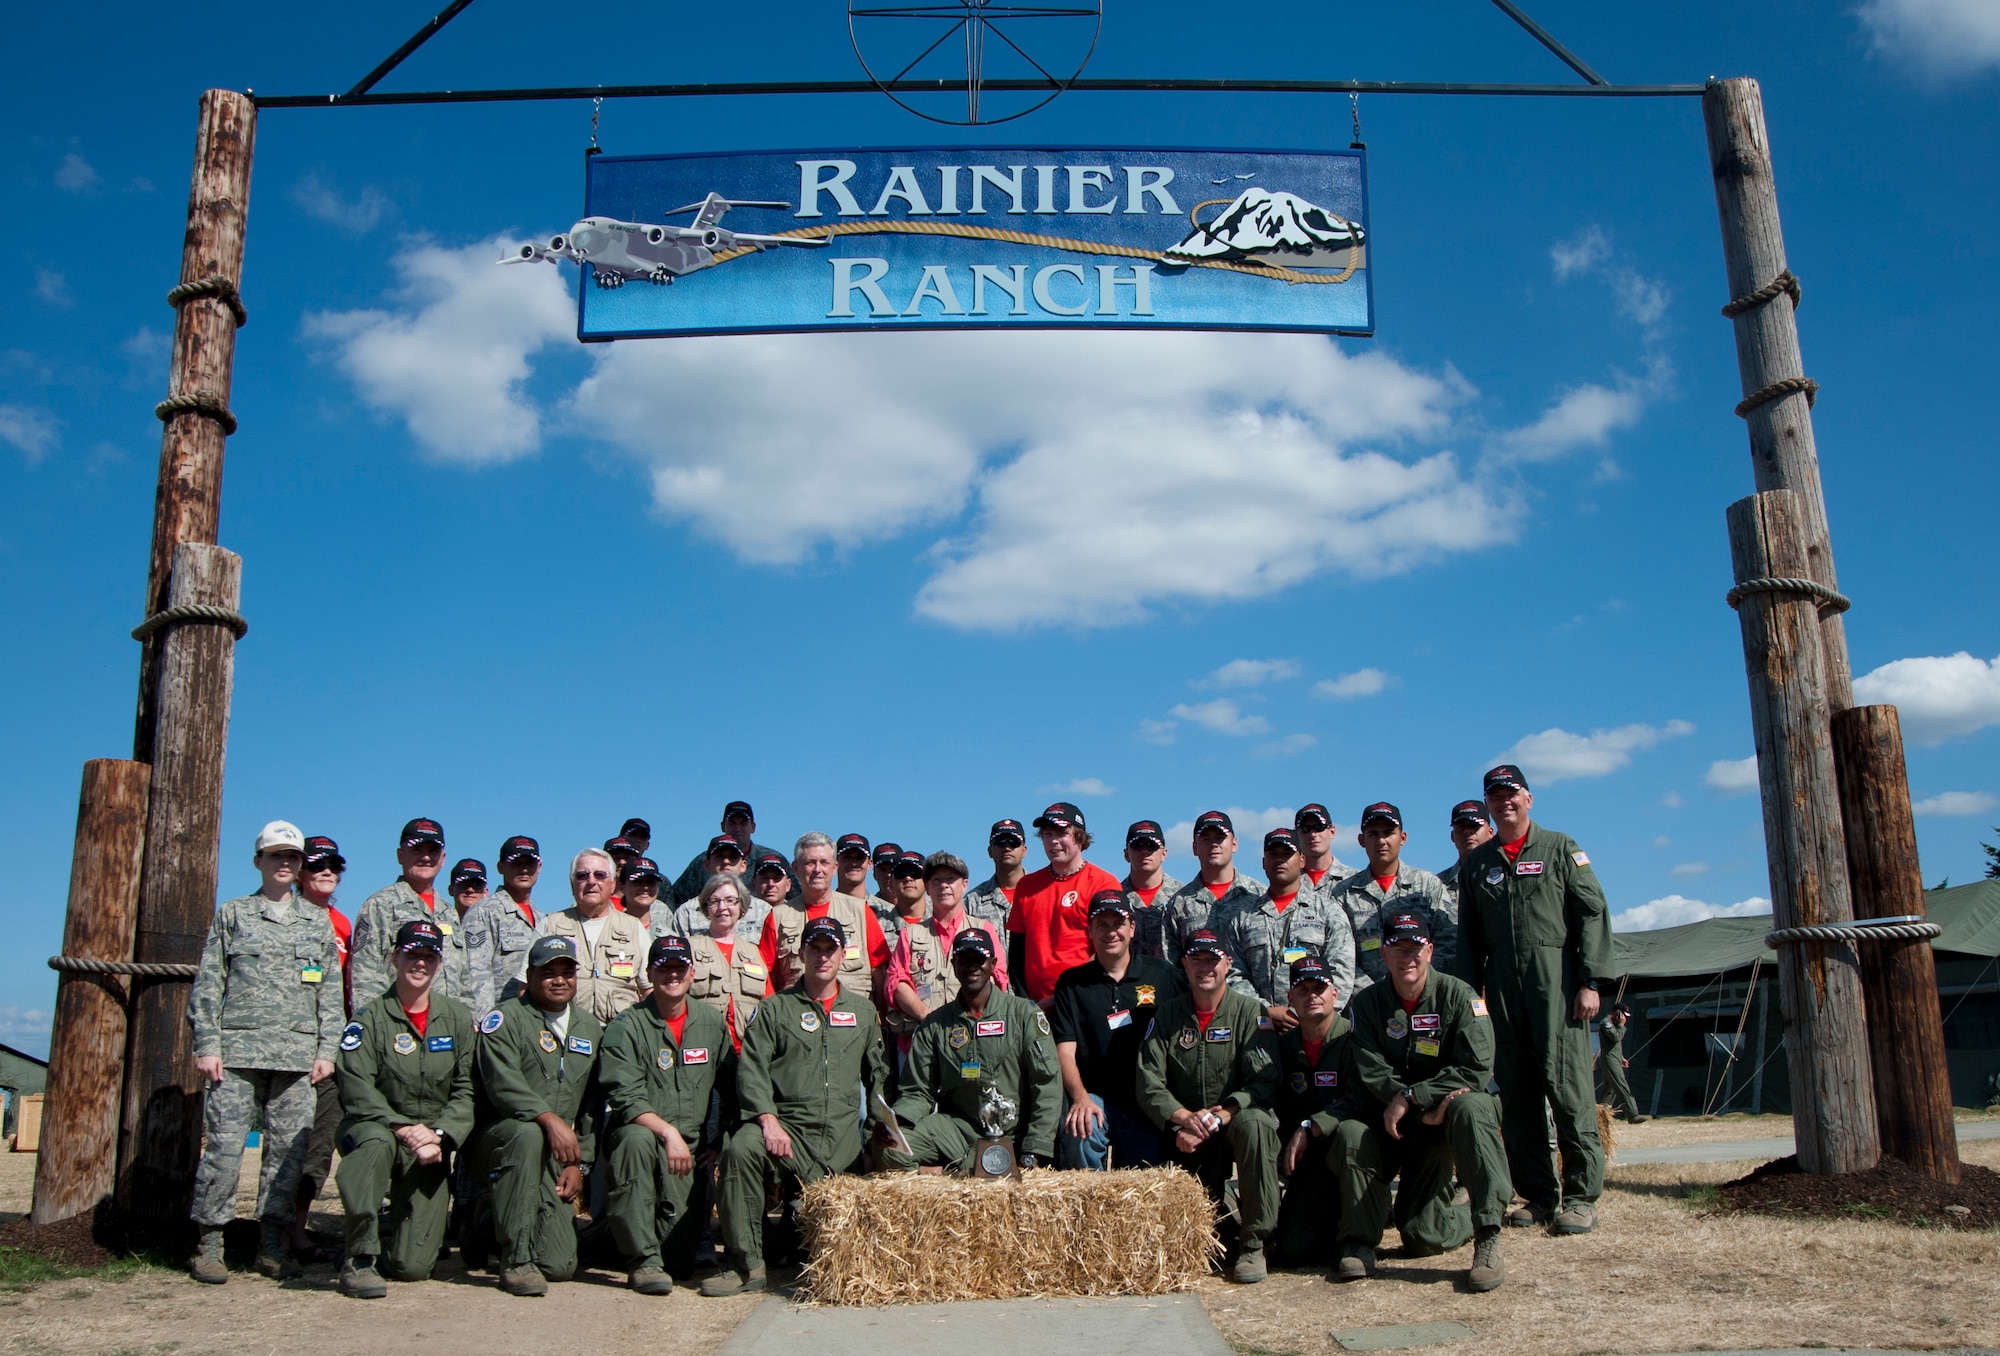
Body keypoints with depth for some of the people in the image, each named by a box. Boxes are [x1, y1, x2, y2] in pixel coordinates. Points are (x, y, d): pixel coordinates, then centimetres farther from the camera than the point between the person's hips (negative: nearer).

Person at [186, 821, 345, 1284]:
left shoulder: (318, 923, 16)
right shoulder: (232, 914, 11)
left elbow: (330, 993, 13)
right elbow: (207, 985, 6)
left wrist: (327, 1050, 4)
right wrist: (206, 1045, -4)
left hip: (298, 1054, 2)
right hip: (238, 1051, -2)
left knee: (289, 1149, 1)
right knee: (224, 1145, -6)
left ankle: (272, 1244, 9)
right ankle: (210, 1242, 4)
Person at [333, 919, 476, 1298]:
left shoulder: (458, 1018, 4)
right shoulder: (370, 1019, -4)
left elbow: (467, 1090, 1)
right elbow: (357, 1091, -13)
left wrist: (439, 1135, -15)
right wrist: (404, 1129, -25)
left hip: (431, 1150, 2)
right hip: (374, 1128, -2)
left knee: (412, 1267, -6)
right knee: (375, 1141, -41)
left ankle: (390, 1227, 31)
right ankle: (359, 1258, -26)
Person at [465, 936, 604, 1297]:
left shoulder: (591, 1029, 13)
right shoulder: (505, 1019, -4)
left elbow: (594, 1105, 13)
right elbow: (503, 1085, -19)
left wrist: (580, 1163, 3)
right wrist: (548, 1118, -32)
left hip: (556, 1159, 4)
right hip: (499, 1138, -4)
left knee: (559, 1266, -8)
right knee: (528, 1133, -40)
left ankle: (497, 1220, 24)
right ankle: (516, 1258, -29)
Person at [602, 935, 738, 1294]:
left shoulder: (711, 1022, 7)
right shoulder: (628, 1026, -6)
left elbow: (732, 1088, 13)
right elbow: (625, 1098, -15)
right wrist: (668, 1133, -28)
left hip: (691, 1146, 3)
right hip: (643, 1132, -3)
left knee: (679, 1260, -9)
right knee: (636, 1139, -40)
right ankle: (643, 1259, -28)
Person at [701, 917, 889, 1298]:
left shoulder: (862, 1010, 19)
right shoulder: (776, 1009, 10)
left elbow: (876, 1073, 26)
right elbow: (751, 1069, -1)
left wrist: (882, 1123, 11)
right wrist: (768, 1120, -17)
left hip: (843, 1137, 2)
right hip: (788, 1124, -2)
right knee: (741, 1148, -34)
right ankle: (746, 1264, -25)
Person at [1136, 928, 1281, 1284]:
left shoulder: (1249, 1011, -1)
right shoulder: (1167, 1015, 5)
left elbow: (1264, 1081, -11)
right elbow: (1149, 1084, -1)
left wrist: (1220, 1116, -26)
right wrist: (1185, 1119, -20)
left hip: (1236, 1119, -2)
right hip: (1187, 1135, 2)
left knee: (1254, 1124, -36)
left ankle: (1253, 1244, -23)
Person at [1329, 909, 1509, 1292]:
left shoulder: (1458, 996, -8)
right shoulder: (1367, 1004, -2)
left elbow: (1477, 1069, -18)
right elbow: (1372, 1075, -12)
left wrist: (1411, 1097, -24)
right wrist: (1427, 1111, -26)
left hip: (1440, 1126, -1)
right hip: (1389, 1122, 1)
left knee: (1472, 1107, -34)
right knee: (1349, 1134, -30)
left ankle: (1487, 1235, -26)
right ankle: (1359, 1242, -8)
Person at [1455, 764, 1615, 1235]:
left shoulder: (1560, 848, 7)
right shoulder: (1476, 864, 17)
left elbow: (1593, 913, 0)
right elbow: (1468, 936, 17)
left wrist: (1590, 981, -9)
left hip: (1556, 980, -4)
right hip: (1502, 988, 4)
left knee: (1566, 1084, -8)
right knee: (1515, 1094, 3)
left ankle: (1581, 1195, -2)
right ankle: (1539, 1195, 10)